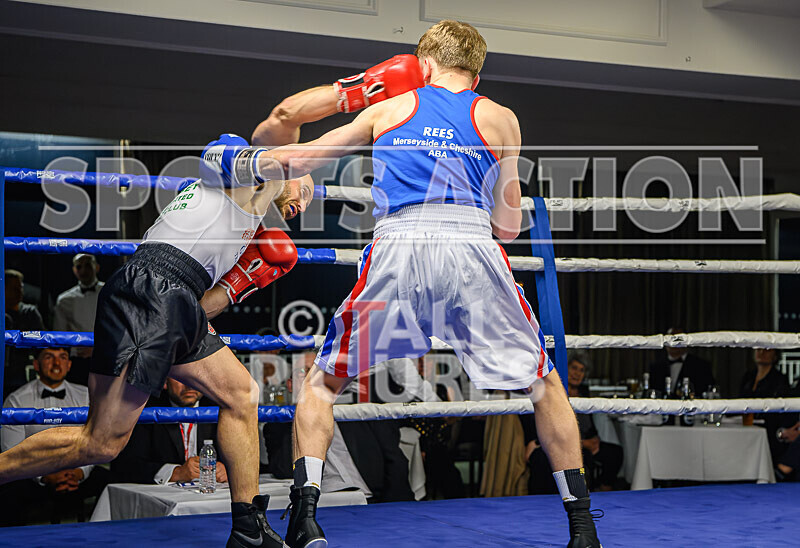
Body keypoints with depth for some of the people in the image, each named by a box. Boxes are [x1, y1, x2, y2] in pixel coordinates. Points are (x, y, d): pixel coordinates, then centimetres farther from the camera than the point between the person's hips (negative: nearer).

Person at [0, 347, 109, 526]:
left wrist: (80, 472, -18)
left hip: (74, 473, 2)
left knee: (105, 478, -29)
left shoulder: (85, 396, 9)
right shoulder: (16, 400, 0)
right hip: (31, 476, -2)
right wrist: (44, 478, -20)